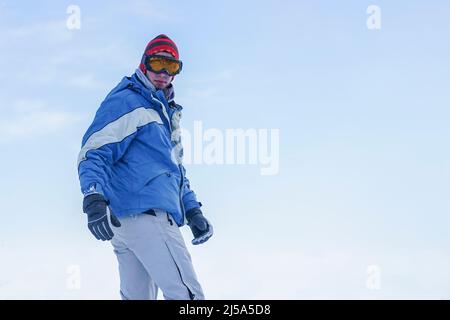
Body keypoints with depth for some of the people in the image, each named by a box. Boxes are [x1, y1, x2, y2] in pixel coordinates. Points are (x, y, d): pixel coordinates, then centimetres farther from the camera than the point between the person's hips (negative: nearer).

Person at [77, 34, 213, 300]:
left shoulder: (166, 113, 27)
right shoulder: (126, 102, -3)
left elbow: (175, 168, 34)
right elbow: (94, 151, -13)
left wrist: (192, 210, 24)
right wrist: (94, 199, -28)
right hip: (145, 215, -10)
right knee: (187, 296, -15)